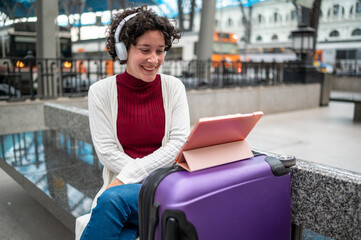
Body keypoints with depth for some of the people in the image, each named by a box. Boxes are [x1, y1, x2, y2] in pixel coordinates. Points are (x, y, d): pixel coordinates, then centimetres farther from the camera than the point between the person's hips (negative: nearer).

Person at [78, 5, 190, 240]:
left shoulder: (174, 87, 3)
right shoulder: (101, 91, 1)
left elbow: (179, 144, -5)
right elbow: (107, 152, -4)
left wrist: (129, 175, -13)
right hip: (124, 186, 0)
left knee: (112, 199, -29)